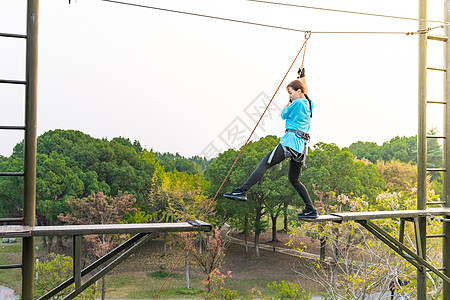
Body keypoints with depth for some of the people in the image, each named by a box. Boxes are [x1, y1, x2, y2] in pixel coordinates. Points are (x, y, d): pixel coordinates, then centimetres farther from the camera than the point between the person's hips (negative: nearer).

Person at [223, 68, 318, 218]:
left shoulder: (297, 103, -6)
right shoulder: (309, 103, 18)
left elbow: (283, 114, 7)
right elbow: (305, 91, 40)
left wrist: (290, 101, 19)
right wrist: (302, 76, 50)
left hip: (290, 142, -9)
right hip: (302, 147, 9)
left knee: (264, 164, -14)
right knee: (294, 179, 16)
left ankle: (242, 190, -26)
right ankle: (311, 210, 14)